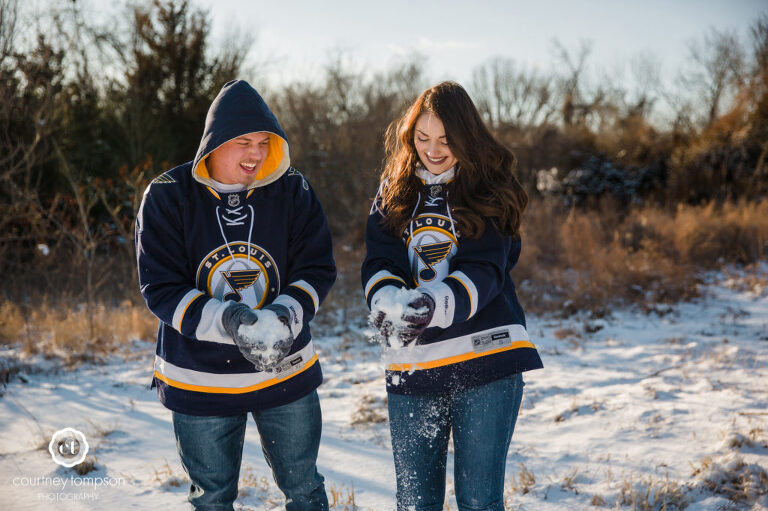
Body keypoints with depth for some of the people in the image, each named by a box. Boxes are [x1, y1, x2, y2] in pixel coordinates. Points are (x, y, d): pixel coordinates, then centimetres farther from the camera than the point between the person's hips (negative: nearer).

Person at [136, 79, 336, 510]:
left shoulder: (293, 191, -5)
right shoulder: (167, 197, -10)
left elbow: (318, 269, -5)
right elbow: (160, 289, -14)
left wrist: (286, 314, -26)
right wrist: (228, 321, -29)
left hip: (287, 372, 1)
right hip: (199, 381, -1)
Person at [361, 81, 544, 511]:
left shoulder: (489, 189, 0)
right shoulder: (395, 190, 10)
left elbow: (485, 270, -11)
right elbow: (378, 264, -1)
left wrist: (436, 304, -30)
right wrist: (387, 303, -24)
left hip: (486, 359, -3)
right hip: (411, 363, 3)